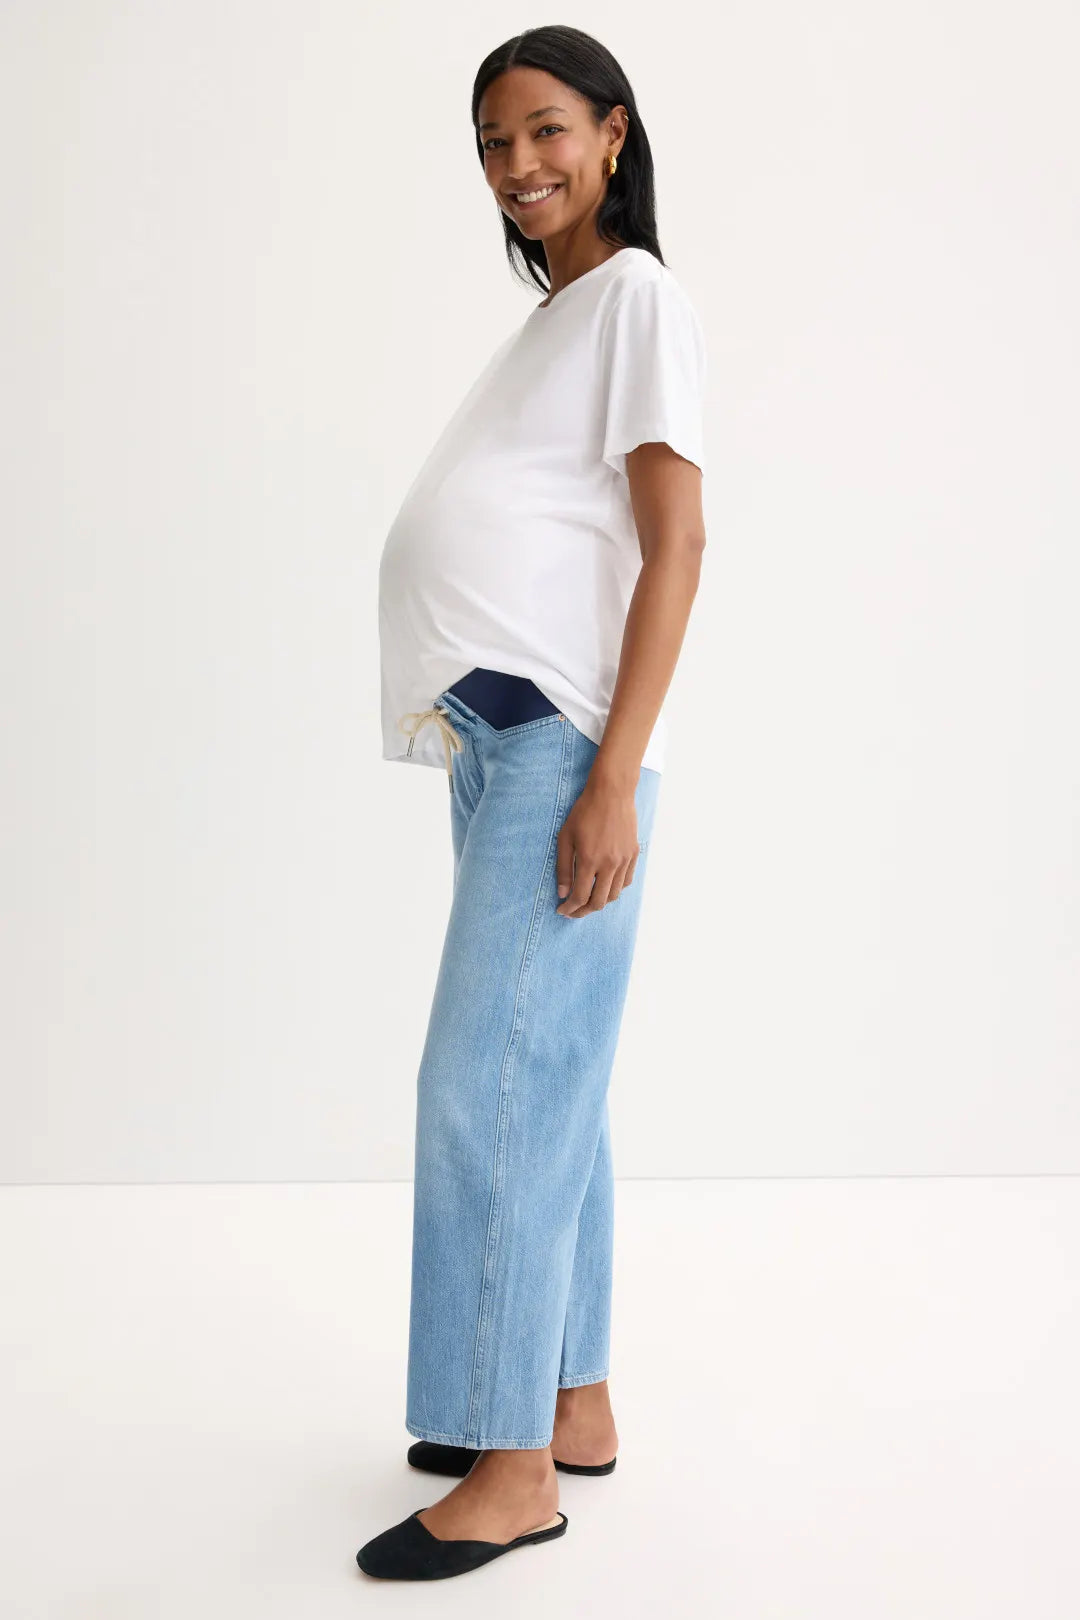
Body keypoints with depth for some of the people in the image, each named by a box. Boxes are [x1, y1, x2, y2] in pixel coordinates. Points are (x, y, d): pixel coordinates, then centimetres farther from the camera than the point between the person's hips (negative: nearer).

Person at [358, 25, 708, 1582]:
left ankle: (514, 1466, 0)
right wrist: (526, 758, 11)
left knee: (491, 1083, -10)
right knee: (546, 1083, 11)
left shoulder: (640, 294, -3)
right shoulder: (544, 324, 23)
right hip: (496, 743, 9)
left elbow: (675, 544, -12)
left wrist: (612, 780, -19)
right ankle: (572, 1404, 21)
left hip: (566, 744, -9)